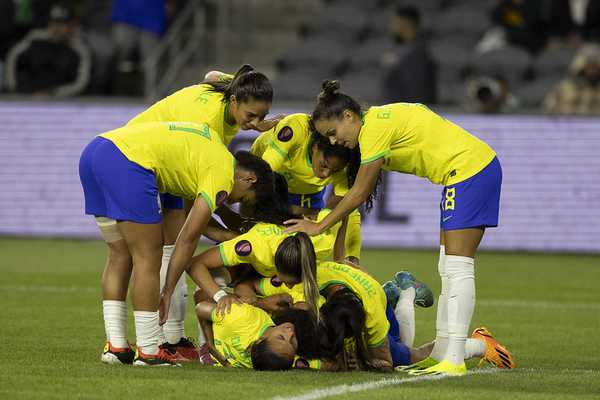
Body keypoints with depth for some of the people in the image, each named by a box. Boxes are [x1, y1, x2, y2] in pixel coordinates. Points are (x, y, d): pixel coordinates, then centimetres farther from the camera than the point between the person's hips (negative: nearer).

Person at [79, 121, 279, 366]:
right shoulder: (224, 172, 1)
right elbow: (188, 239, 0)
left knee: (120, 256, 15)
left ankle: (115, 346, 14)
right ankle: (148, 353, 3)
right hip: (128, 161, -10)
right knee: (148, 260, -1)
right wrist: (167, 293, 5)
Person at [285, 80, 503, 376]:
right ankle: (441, 353, 15)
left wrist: (318, 227, -3)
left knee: (457, 268, -14)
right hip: (478, 166, 10)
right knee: (448, 270, 12)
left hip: (469, 167, -10)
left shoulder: (374, 129, -17)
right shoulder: (378, 118, 13)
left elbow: (359, 194, -11)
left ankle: (454, 360, -19)